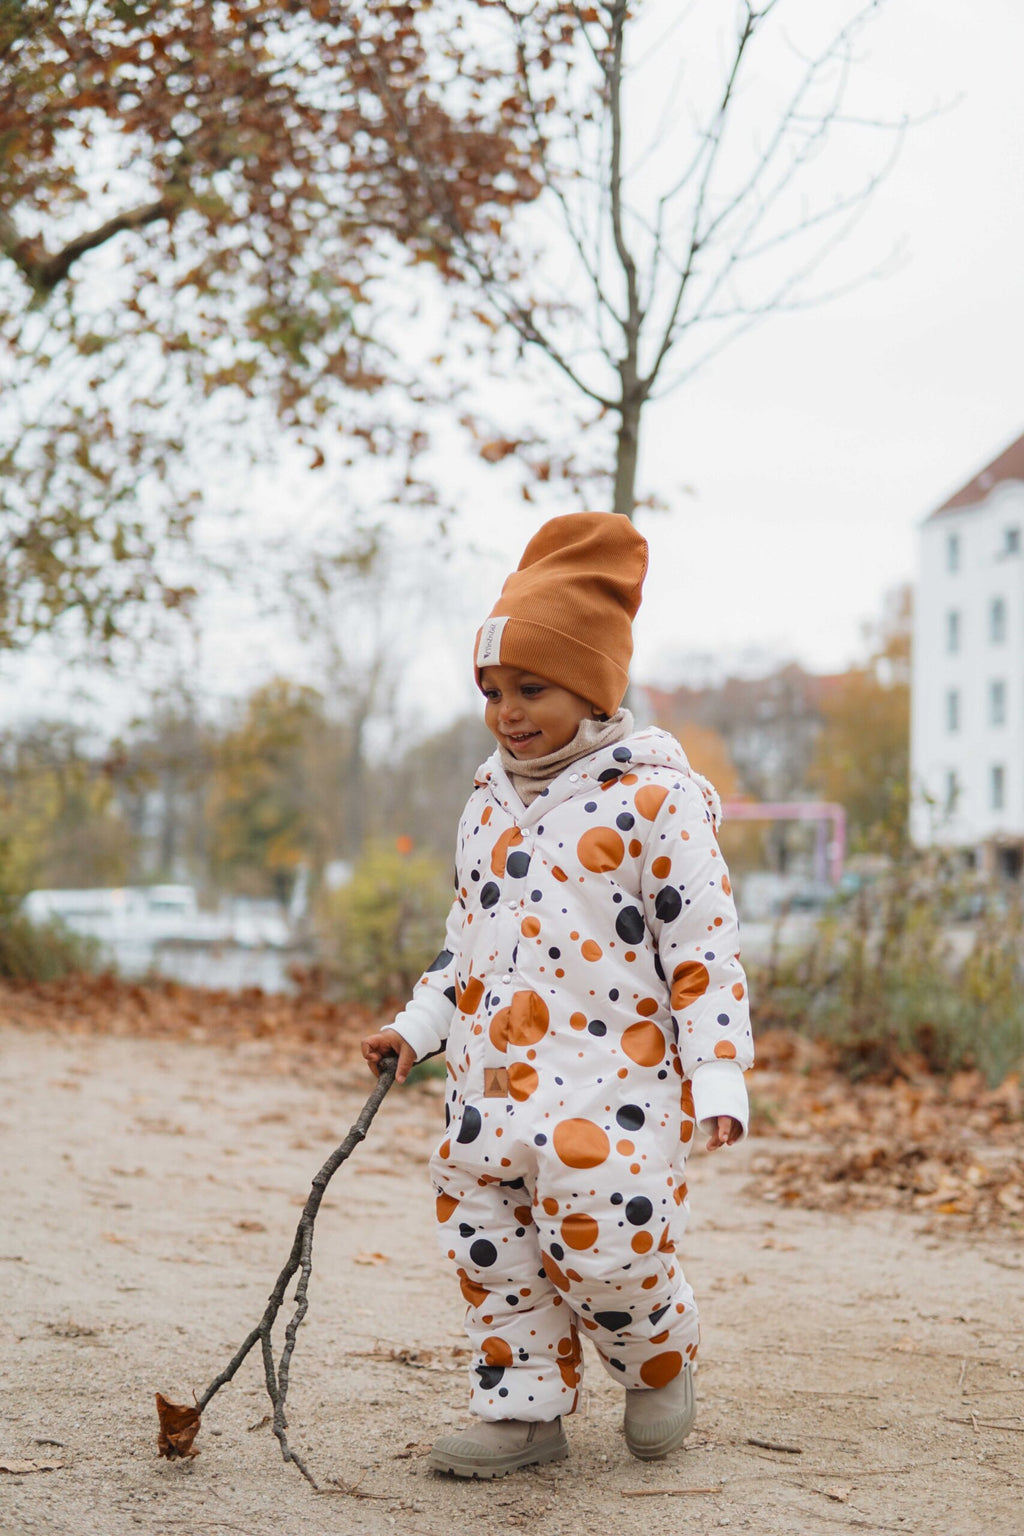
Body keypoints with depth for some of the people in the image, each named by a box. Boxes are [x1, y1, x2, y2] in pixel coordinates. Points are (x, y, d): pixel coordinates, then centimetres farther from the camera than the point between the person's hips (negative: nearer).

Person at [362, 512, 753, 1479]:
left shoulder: (654, 797, -8)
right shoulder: (488, 803, 14)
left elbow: (703, 945, -9)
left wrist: (717, 1079, -15)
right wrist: (416, 1028, 12)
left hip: (609, 1082, -7)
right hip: (489, 1082, 7)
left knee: (601, 1248, -8)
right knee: (487, 1245, 7)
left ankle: (659, 1360, 23)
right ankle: (524, 1408, 23)